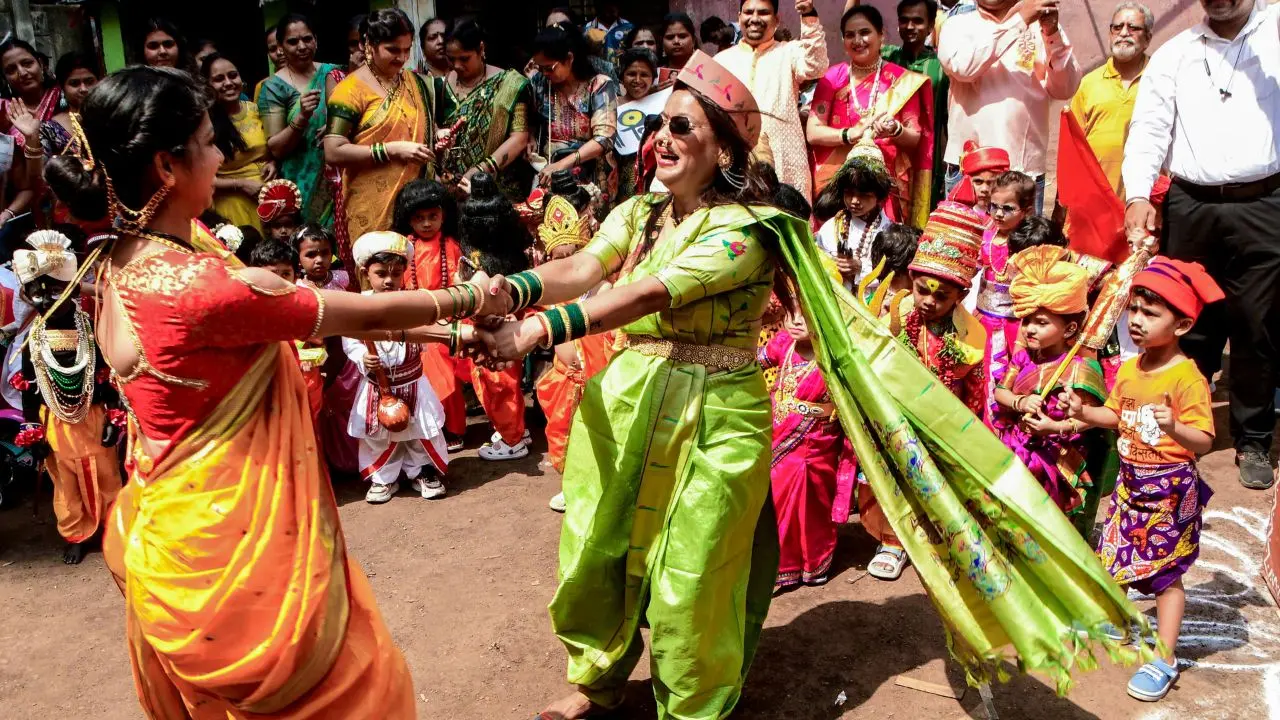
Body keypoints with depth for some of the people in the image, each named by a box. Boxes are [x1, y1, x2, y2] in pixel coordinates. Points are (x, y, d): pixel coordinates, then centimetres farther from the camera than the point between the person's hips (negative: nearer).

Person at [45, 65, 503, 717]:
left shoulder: (121, 262, 0)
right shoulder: (203, 287, -27)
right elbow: (368, 315, -16)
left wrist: (429, 329, 6)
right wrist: (470, 300, 1)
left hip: (168, 533, 9)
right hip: (231, 541, -9)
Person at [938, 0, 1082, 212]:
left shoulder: (1041, 26, 8)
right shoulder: (958, 25, 6)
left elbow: (1065, 89, -2)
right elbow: (962, 67, -15)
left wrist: (1053, 34, -15)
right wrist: (1018, 20, -18)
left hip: (1026, 169, 1)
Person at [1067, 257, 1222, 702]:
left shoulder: (1187, 378, -21)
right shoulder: (1129, 369, 0)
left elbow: (1204, 442, -24)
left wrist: (1174, 427, -43)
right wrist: (1084, 413, -4)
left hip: (1171, 490, -6)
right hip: (1131, 482, 6)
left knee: (1166, 572, 4)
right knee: (1114, 556, 19)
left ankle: (1165, 659, 15)